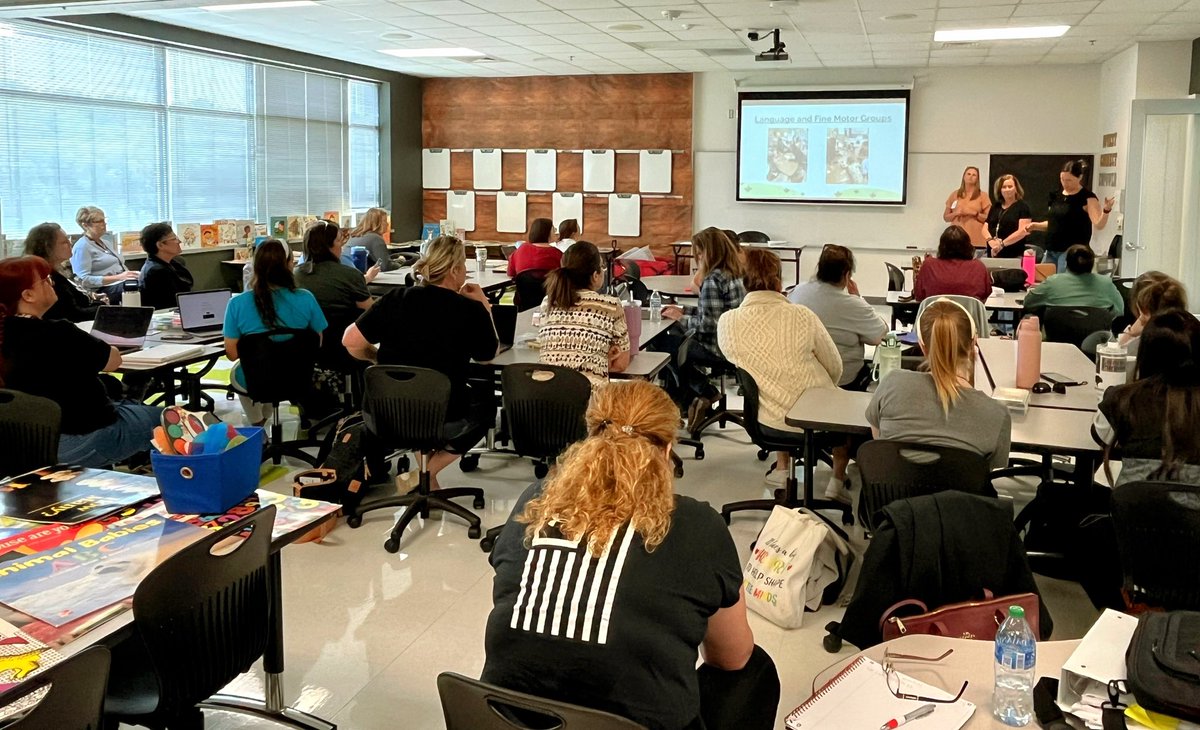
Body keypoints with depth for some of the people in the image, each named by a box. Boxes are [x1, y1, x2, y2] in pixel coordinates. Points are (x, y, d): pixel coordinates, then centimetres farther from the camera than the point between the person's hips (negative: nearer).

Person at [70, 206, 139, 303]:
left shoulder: (105, 243, 23)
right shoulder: (81, 247, -3)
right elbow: (84, 280, -13)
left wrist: (132, 274, 1)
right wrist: (118, 277, -21)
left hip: (123, 283, 8)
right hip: (104, 291, -8)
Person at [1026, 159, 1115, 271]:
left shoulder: (1087, 198, -6)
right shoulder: (1056, 196, 13)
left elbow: (1099, 225, -15)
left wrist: (1106, 210, -33)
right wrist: (1036, 226, 6)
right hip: (1051, 251, 7)